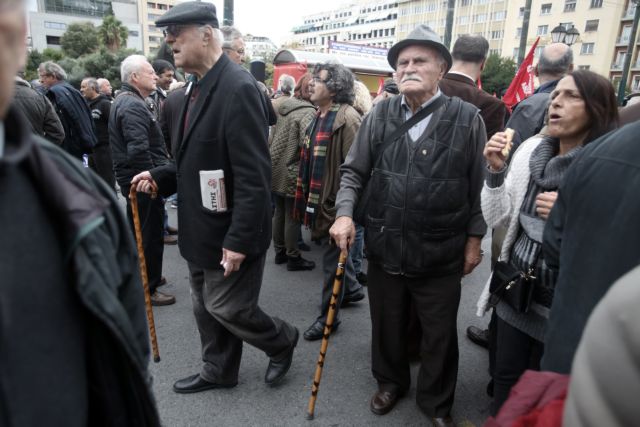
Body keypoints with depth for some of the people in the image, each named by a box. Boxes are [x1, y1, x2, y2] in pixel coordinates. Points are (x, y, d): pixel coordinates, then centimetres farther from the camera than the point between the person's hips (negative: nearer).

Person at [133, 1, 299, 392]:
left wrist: (239, 239, -24)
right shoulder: (199, 87, 10)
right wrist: (160, 176, 5)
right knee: (205, 306, 19)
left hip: (228, 230, -9)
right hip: (202, 226, 9)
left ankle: (282, 340, 32)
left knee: (225, 306, 4)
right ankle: (218, 371, 40)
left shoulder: (238, 88, -21)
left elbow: (253, 176, -25)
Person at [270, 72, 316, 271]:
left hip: (276, 169, 8)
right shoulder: (308, 112, -17)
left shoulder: (282, 106, 7)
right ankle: (293, 258, 15)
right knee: (292, 217, 3)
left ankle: (280, 251, 29)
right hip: (292, 173, -8)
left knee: (279, 212, 17)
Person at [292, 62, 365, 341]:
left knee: (333, 257, 4)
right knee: (334, 250, 24)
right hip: (317, 199, 9)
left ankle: (328, 316, 20)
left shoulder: (347, 119, -19)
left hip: (334, 201, -9)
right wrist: (306, 197, 20)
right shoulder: (320, 116, 12)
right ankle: (351, 288, 46)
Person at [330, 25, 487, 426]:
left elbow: (480, 185, -2)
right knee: (387, 325, 20)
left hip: (441, 253, -2)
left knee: (440, 335, 15)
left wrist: (475, 238, 0)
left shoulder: (467, 118, -6)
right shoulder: (380, 115, 0)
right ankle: (390, 381, 48)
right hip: (384, 247, 2)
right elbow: (354, 171, 5)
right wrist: (345, 213, -10)